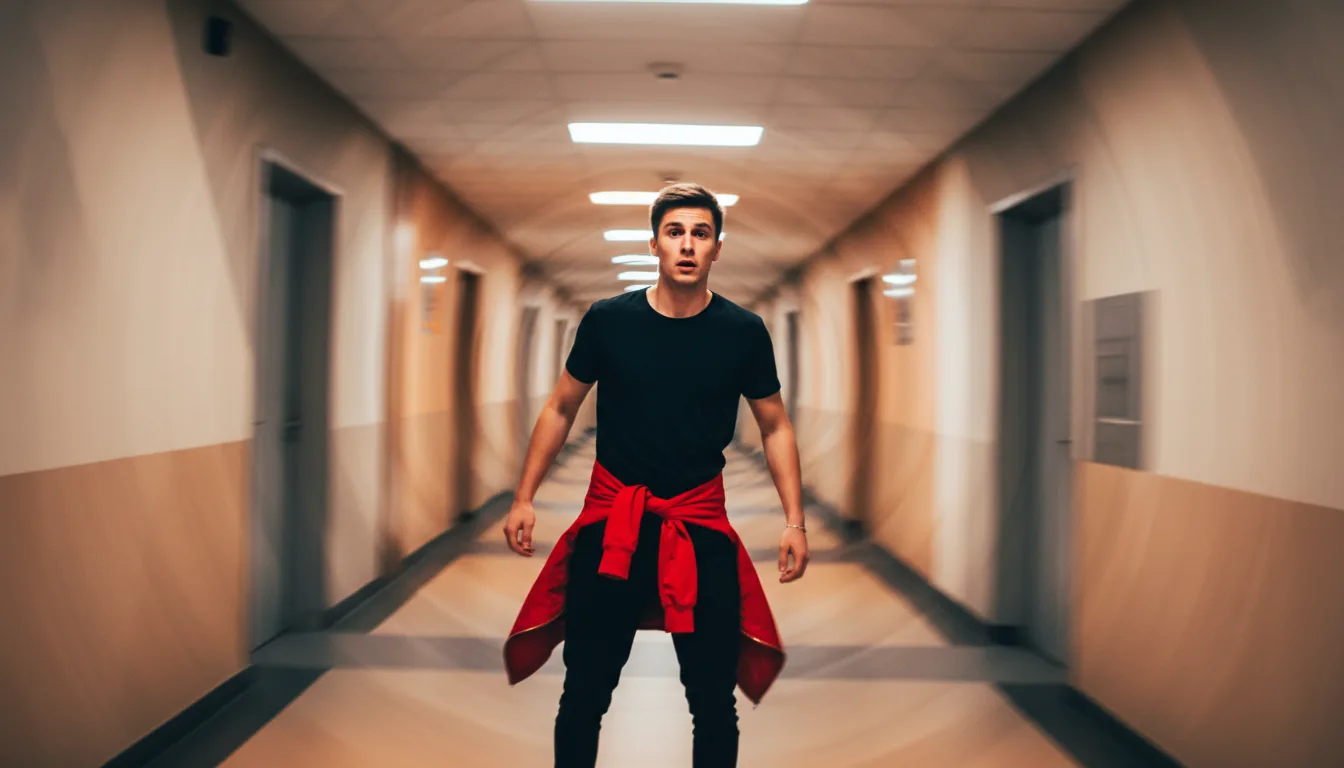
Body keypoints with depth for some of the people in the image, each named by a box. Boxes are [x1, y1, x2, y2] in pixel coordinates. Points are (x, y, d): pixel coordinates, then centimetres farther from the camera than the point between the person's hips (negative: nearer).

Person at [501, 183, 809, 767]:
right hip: (611, 518, 0)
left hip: (701, 524, 0)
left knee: (714, 696, 9)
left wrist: (794, 520, -2)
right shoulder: (607, 320, -4)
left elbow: (775, 428, 6)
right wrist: (524, 498, 2)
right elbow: (560, 411, 6)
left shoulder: (744, 333, -4)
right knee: (585, 691, 9)